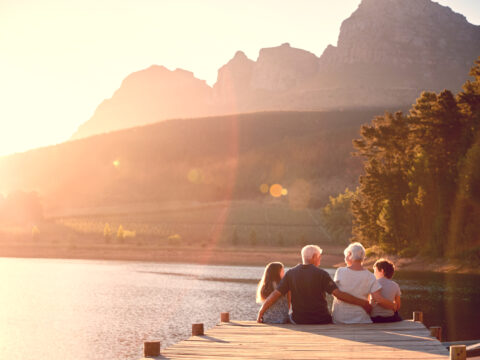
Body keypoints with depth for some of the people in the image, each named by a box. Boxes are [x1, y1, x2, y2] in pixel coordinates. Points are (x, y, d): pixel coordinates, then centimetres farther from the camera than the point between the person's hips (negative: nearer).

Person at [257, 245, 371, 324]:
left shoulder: (291, 274, -1)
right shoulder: (321, 274, -9)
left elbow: (275, 294, -3)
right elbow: (338, 294, -15)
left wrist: (261, 312, 8)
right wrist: (362, 303, -9)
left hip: (298, 321, 2)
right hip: (321, 321, -2)